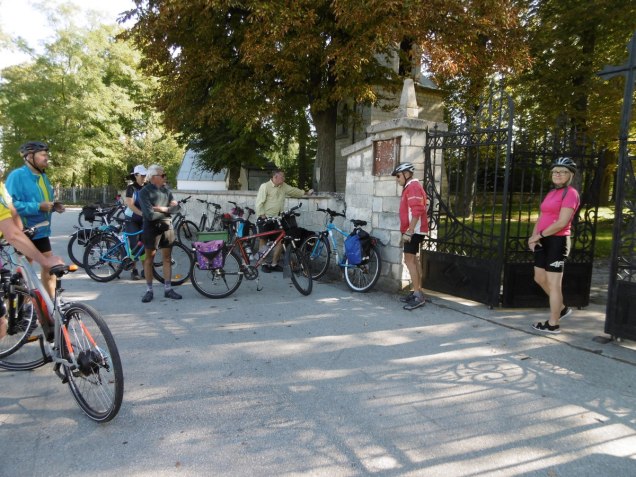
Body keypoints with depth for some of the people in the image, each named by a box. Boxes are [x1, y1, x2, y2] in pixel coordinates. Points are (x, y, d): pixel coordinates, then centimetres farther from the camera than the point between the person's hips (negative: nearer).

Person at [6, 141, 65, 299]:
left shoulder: (43, 176, 11)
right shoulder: (17, 175, -15)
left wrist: (53, 206, 3)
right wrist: (38, 207, -27)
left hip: (40, 231, 8)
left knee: (49, 266, 9)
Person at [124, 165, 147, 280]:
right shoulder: (131, 188, -8)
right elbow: (130, 204, -18)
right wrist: (142, 213, -31)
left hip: (144, 220, 4)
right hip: (132, 220, -4)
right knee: (134, 245, -4)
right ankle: (134, 270, 5)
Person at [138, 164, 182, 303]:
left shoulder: (166, 190, 9)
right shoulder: (144, 192, -9)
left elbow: (175, 207, 0)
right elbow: (149, 214, -18)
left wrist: (159, 208, -13)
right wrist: (166, 210, -7)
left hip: (166, 227, 5)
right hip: (151, 228, -5)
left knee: (167, 258, 7)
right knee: (149, 259, 4)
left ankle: (168, 289, 15)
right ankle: (149, 290, 13)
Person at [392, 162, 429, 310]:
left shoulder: (413, 187, -14)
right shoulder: (410, 187, 20)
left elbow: (417, 212, -23)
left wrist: (409, 232, -24)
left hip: (414, 231, -11)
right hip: (413, 231, 11)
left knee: (409, 261, -11)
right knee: (413, 260, 12)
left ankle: (418, 296, -10)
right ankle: (417, 292, 18)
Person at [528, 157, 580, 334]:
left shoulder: (571, 193, -10)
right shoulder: (551, 193, 17)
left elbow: (561, 223, -19)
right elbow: (541, 218, 14)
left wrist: (539, 235, -12)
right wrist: (533, 236, -2)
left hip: (557, 241, -9)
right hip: (544, 241, 9)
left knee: (554, 283, -2)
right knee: (540, 279, 17)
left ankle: (553, 324, 8)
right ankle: (562, 308, 36)